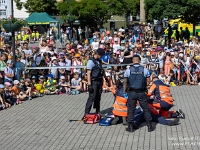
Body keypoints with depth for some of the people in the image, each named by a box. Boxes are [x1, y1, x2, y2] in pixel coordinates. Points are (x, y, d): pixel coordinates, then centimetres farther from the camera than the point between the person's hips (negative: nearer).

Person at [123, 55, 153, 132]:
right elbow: (148, 81, 0)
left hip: (132, 92, 0)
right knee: (146, 109, 10)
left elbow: (125, 82, -1)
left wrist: (124, 92, 8)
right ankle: (149, 126, 13)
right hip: (141, 92, 0)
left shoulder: (128, 70, -4)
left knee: (131, 109, 9)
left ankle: (131, 126, 11)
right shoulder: (144, 70, -3)